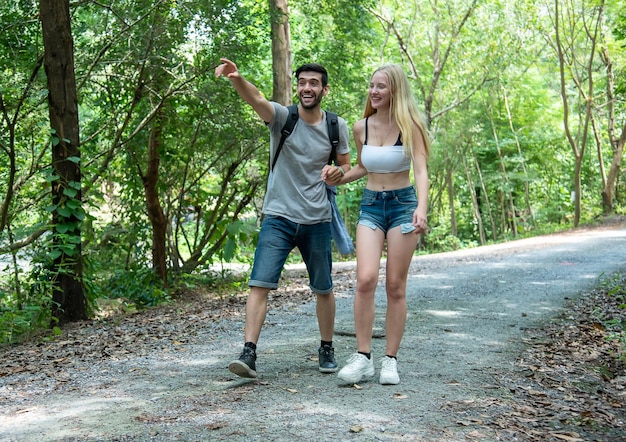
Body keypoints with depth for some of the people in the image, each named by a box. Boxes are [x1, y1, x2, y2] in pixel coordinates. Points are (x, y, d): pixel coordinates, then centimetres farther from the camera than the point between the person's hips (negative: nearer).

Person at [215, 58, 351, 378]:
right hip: (278, 217, -2)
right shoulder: (282, 116, -6)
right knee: (260, 284, -13)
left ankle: (326, 350, 31)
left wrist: (337, 172, -12)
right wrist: (236, 78, -48)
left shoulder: (336, 126, 3)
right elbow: (256, 99, -27)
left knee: (323, 289, 13)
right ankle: (249, 353, -11)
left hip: (317, 220, 2)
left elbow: (345, 167, 13)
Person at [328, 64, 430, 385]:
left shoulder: (410, 126, -6)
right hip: (370, 205, 3)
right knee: (365, 279, -15)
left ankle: (390, 360, 10)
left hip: (402, 204, -2)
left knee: (396, 286, 1)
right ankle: (363, 358, -8)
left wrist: (421, 208, -31)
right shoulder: (361, 127, 5)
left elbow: (421, 170, -15)